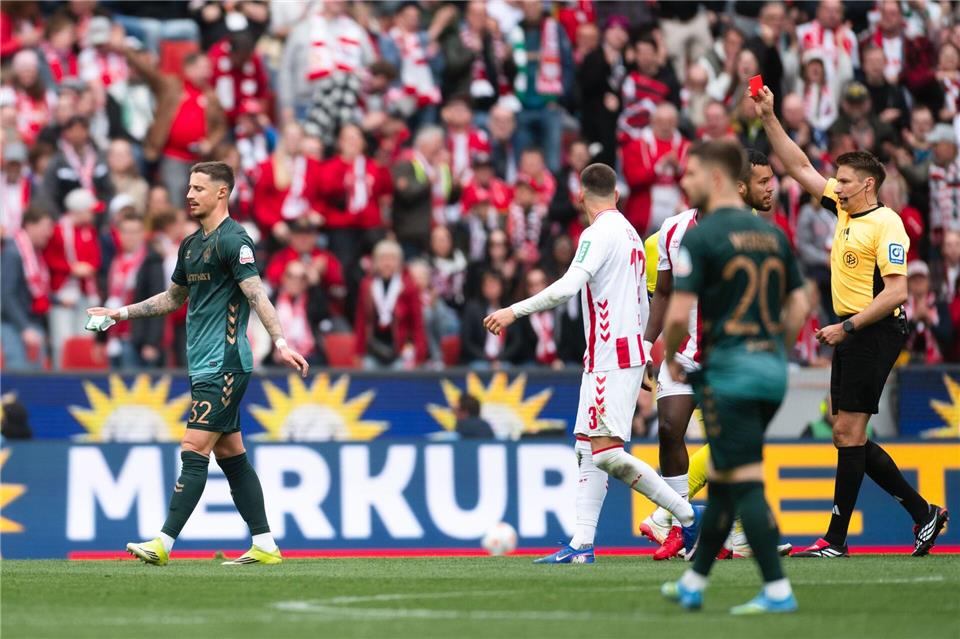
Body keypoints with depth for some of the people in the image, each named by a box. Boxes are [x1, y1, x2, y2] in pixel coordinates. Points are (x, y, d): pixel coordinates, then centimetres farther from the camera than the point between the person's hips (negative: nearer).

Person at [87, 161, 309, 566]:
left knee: (194, 451, -11)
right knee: (231, 454, 9)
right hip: (204, 366, 9)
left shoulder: (233, 240, -11)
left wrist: (280, 343, -31)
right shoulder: (191, 245, 16)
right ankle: (264, 545, 11)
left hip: (224, 365, -9)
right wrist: (120, 313, 28)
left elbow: (256, 295, -20)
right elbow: (173, 298, 30)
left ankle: (164, 544, -14)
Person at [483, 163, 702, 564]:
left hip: (610, 357, -10)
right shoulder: (631, 234, 19)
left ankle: (688, 516, -9)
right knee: (588, 451, 7)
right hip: (627, 352, 10)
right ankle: (582, 543, 2)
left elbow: (568, 286, -25)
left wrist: (515, 311, -20)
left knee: (607, 452, -14)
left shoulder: (599, 233, -10)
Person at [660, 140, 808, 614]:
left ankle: (777, 591, -10)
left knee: (746, 483, -6)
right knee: (722, 478, 17)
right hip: (772, 370, 7)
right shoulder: (772, 234, 11)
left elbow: (679, 313, -16)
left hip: (727, 371, -7)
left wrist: (671, 360, 0)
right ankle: (693, 583, 25)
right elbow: (799, 304, 12)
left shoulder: (700, 237, -11)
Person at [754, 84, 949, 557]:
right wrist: (769, 118, 12)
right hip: (850, 332, 9)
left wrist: (846, 328, -19)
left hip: (876, 333, -9)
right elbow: (801, 168, 18)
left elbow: (896, 292, -19)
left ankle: (836, 540, -5)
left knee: (849, 432, -8)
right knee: (847, 436, 9)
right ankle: (923, 513, 17)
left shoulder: (885, 225, -14)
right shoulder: (844, 208, 11)